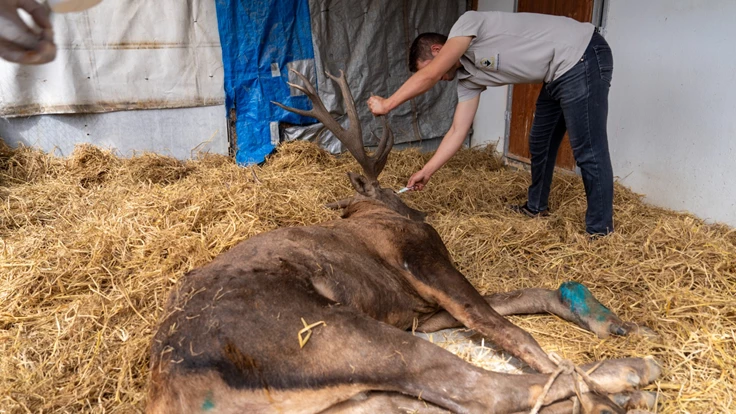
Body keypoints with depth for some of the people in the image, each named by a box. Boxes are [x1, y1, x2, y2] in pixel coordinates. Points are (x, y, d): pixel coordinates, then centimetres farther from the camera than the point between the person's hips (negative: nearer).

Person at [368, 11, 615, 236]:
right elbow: (458, 131, 7)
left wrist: (387, 104, -15)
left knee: (587, 150, -7)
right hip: (559, 74, 10)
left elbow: (428, 76, -24)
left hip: (582, 58, -10)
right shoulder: (468, 78, 9)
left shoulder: (466, 23, -12)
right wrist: (426, 172, 6)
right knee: (540, 143, 20)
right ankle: (536, 207, 39)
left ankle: (599, 232, 3)